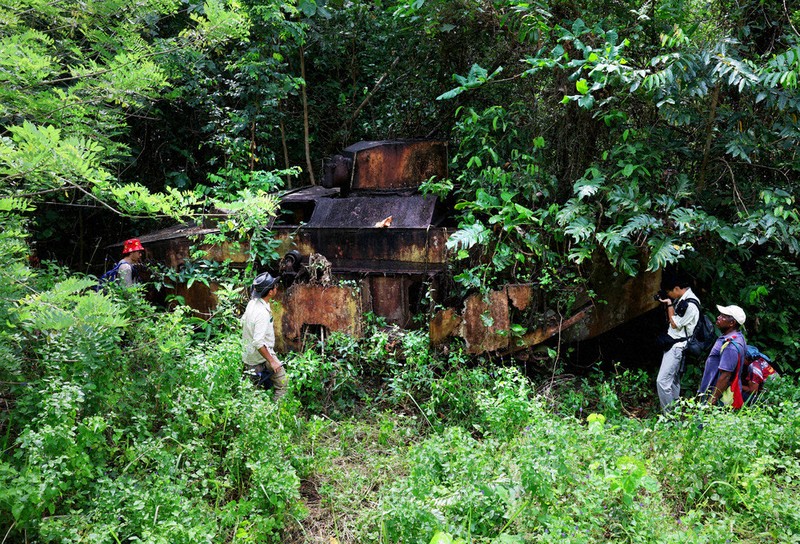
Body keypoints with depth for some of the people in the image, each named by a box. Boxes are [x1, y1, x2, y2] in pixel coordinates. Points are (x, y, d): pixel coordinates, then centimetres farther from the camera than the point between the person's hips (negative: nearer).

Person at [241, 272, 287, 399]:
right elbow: (258, 343, -33)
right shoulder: (263, 313, -30)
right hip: (262, 356, -9)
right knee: (282, 384, 0)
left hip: (248, 354, 9)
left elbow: (243, 321, 17)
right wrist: (272, 361, -27)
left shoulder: (252, 303, -2)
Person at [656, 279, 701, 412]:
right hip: (672, 344, 10)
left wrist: (669, 304, -9)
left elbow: (674, 324, -14)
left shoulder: (690, 305, -20)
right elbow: (672, 318, 18)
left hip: (677, 346, -10)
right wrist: (666, 302, 5)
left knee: (662, 381, -14)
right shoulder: (682, 298, 8)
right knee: (674, 381, 16)